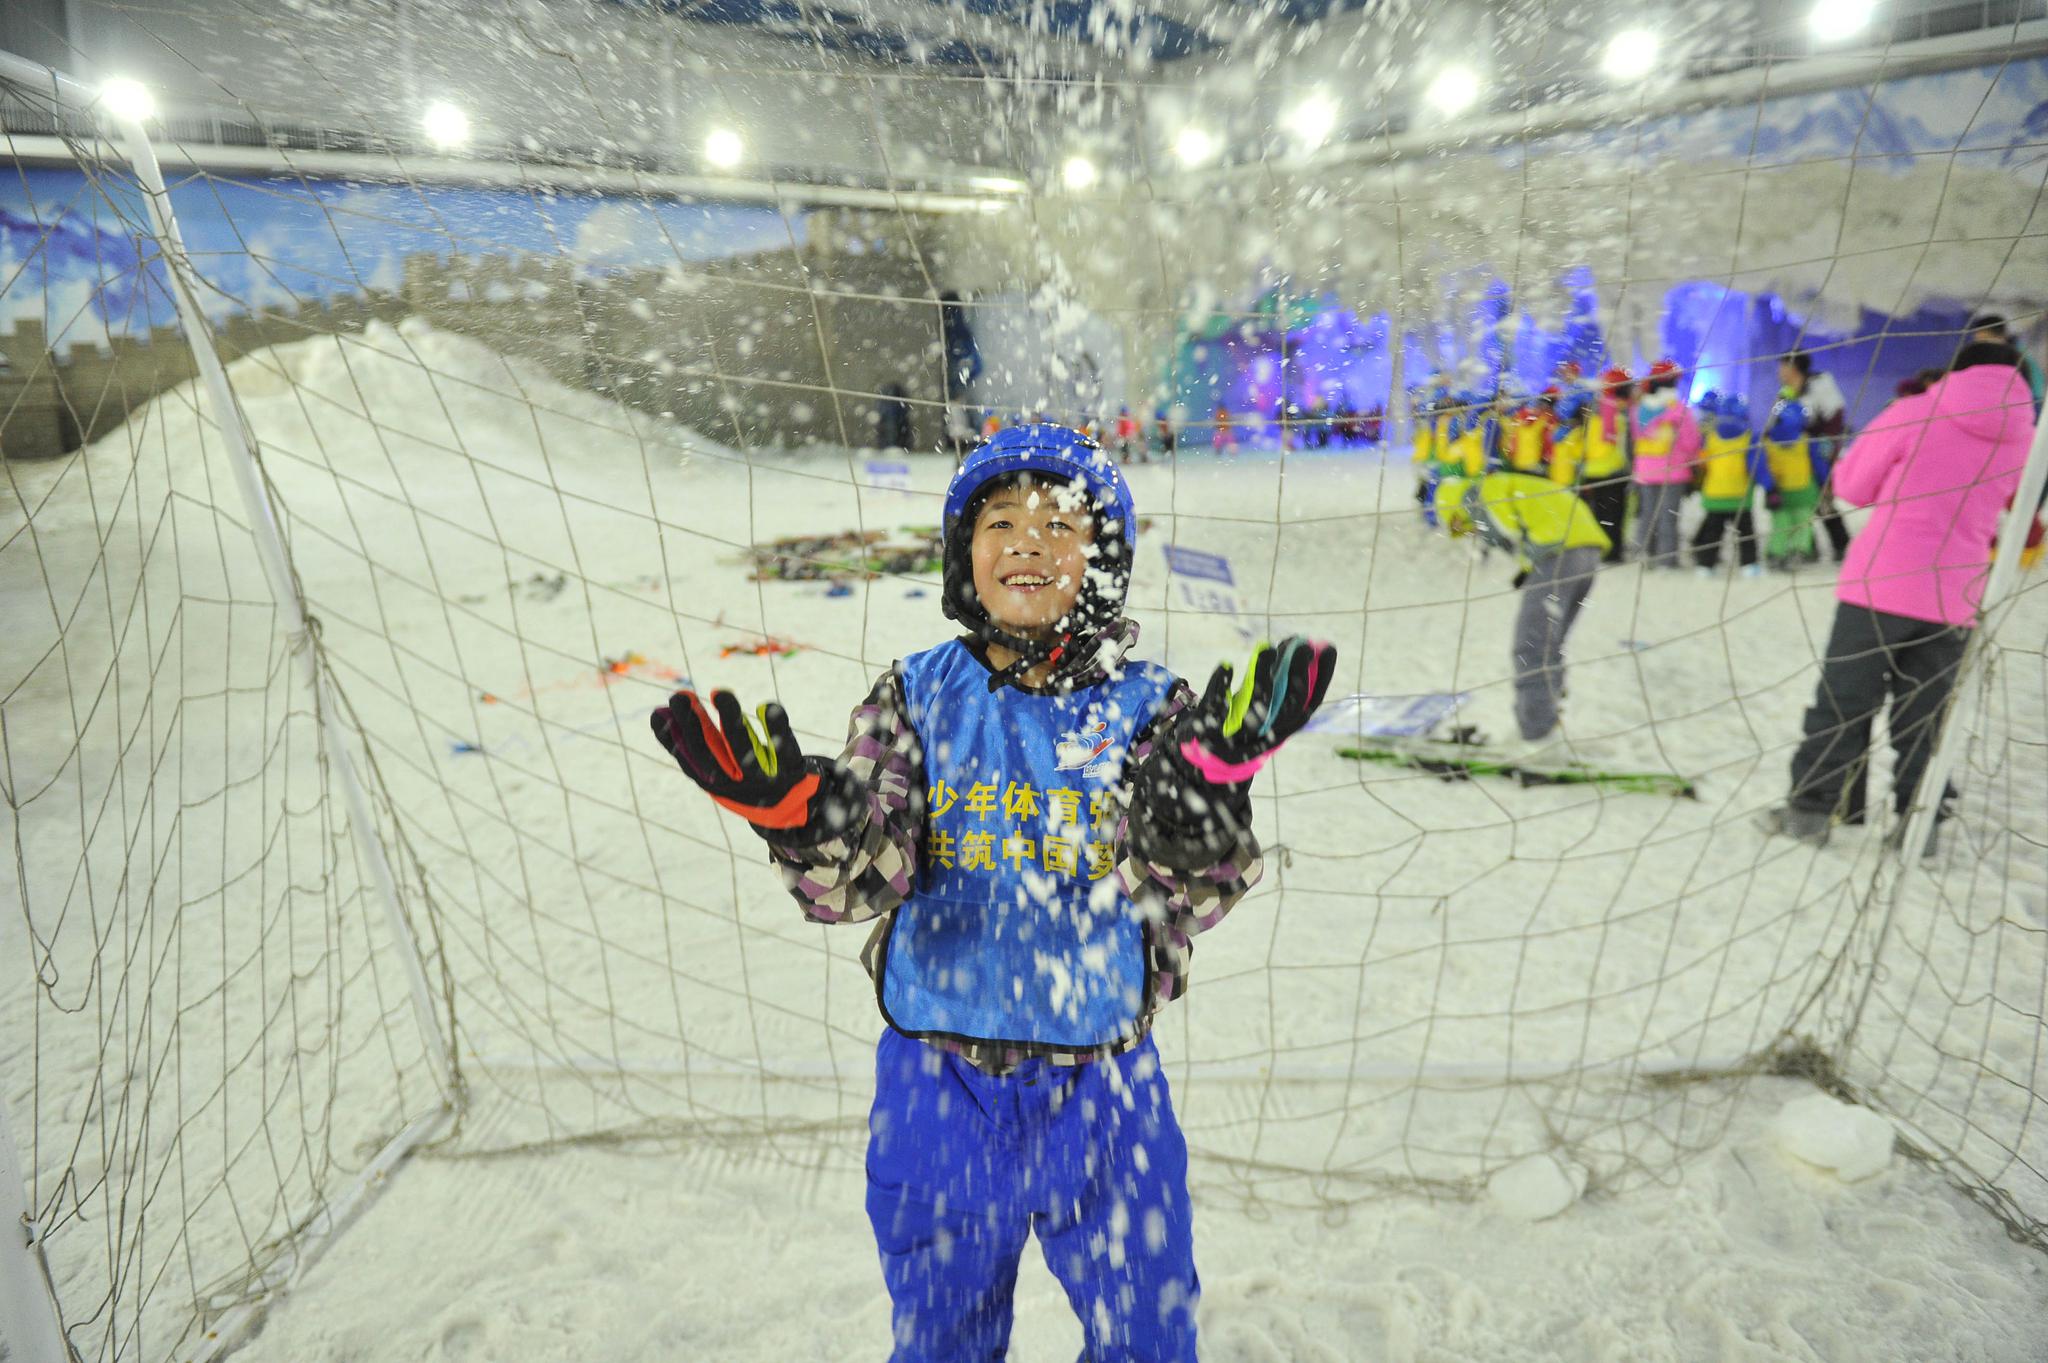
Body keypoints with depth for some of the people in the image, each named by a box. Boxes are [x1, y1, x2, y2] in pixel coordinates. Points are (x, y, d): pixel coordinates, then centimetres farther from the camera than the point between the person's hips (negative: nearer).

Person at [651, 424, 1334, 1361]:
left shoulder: (1148, 707, -8)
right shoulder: (918, 697, -6)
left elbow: (1185, 898, -17)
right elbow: (861, 882, -15)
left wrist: (1206, 784, -35)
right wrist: (796, 816, -35)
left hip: (1104, 1090, 0)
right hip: (938, 1089, 1)